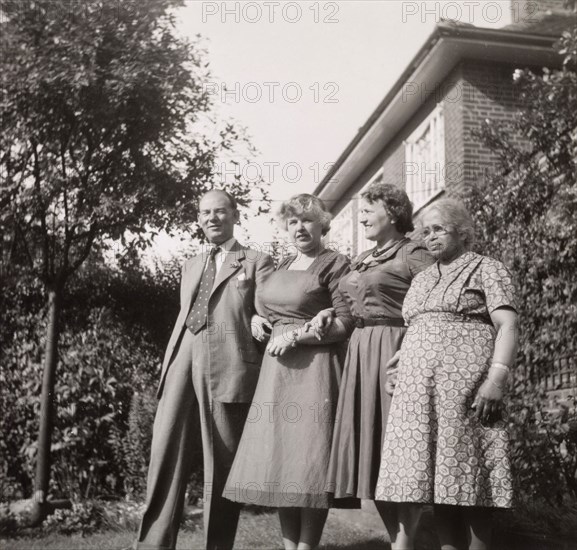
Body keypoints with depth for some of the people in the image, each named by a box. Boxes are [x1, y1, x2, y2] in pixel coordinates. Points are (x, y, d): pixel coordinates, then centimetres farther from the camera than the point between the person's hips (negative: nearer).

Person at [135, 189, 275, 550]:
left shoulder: (257, 262, 10)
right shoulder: (191, 266, 27)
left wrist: (258, 326, -15)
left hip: (229, 365, -5)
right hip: (182, 361, 5)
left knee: (222, 461, -1)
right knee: (166, 452, -4)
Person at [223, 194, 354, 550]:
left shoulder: (335, 264, -5)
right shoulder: (283, 265, 17)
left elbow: (346, 324, -11)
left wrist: (296, 335, -15)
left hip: (314, 368, -7)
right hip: (278, 367, 7)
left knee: (310, 456, -4)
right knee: (278, 457, 6)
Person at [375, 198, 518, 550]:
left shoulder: (487, 269, 5)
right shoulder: (421, 280, 23)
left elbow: (507, 327, -6)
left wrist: (496, 378, -18)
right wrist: (397, 367, 14)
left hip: (465, 386, -6)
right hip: (418, 388, 6)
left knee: (468, 475, -6)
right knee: (437, 479, 4)